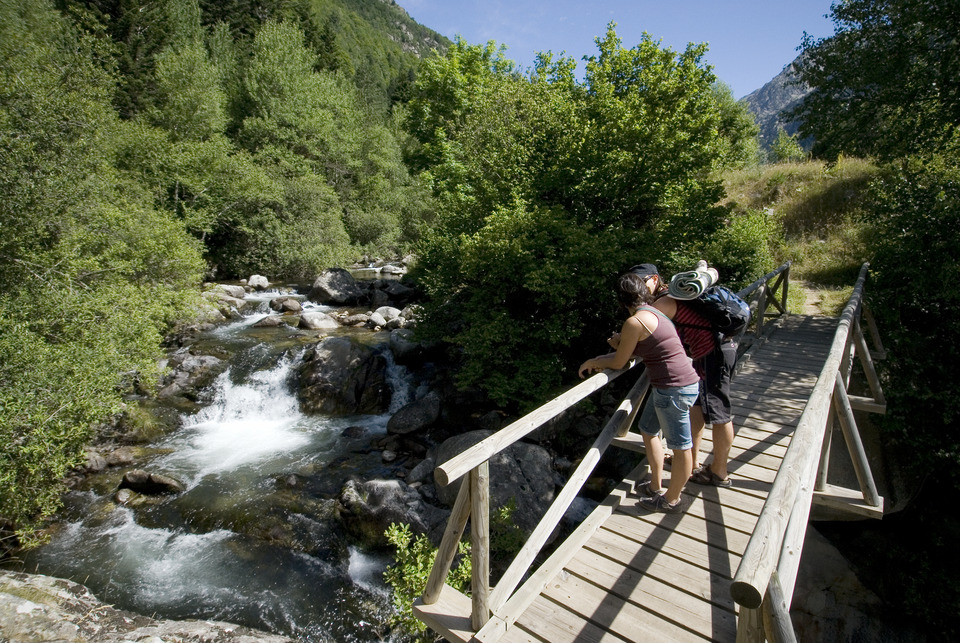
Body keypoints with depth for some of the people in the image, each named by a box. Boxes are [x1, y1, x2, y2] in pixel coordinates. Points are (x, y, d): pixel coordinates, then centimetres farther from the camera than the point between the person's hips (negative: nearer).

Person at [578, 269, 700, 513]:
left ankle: (672, 500, 26)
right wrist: (621, 344, 6)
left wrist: (592, 362, 7)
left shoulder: (634, 322, -19)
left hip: (674, 389, -10)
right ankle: (656, 485, 38)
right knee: (648, 430, 22)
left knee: (681, 445, 8)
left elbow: (619, 362, -8)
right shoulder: (654, 312, 10)